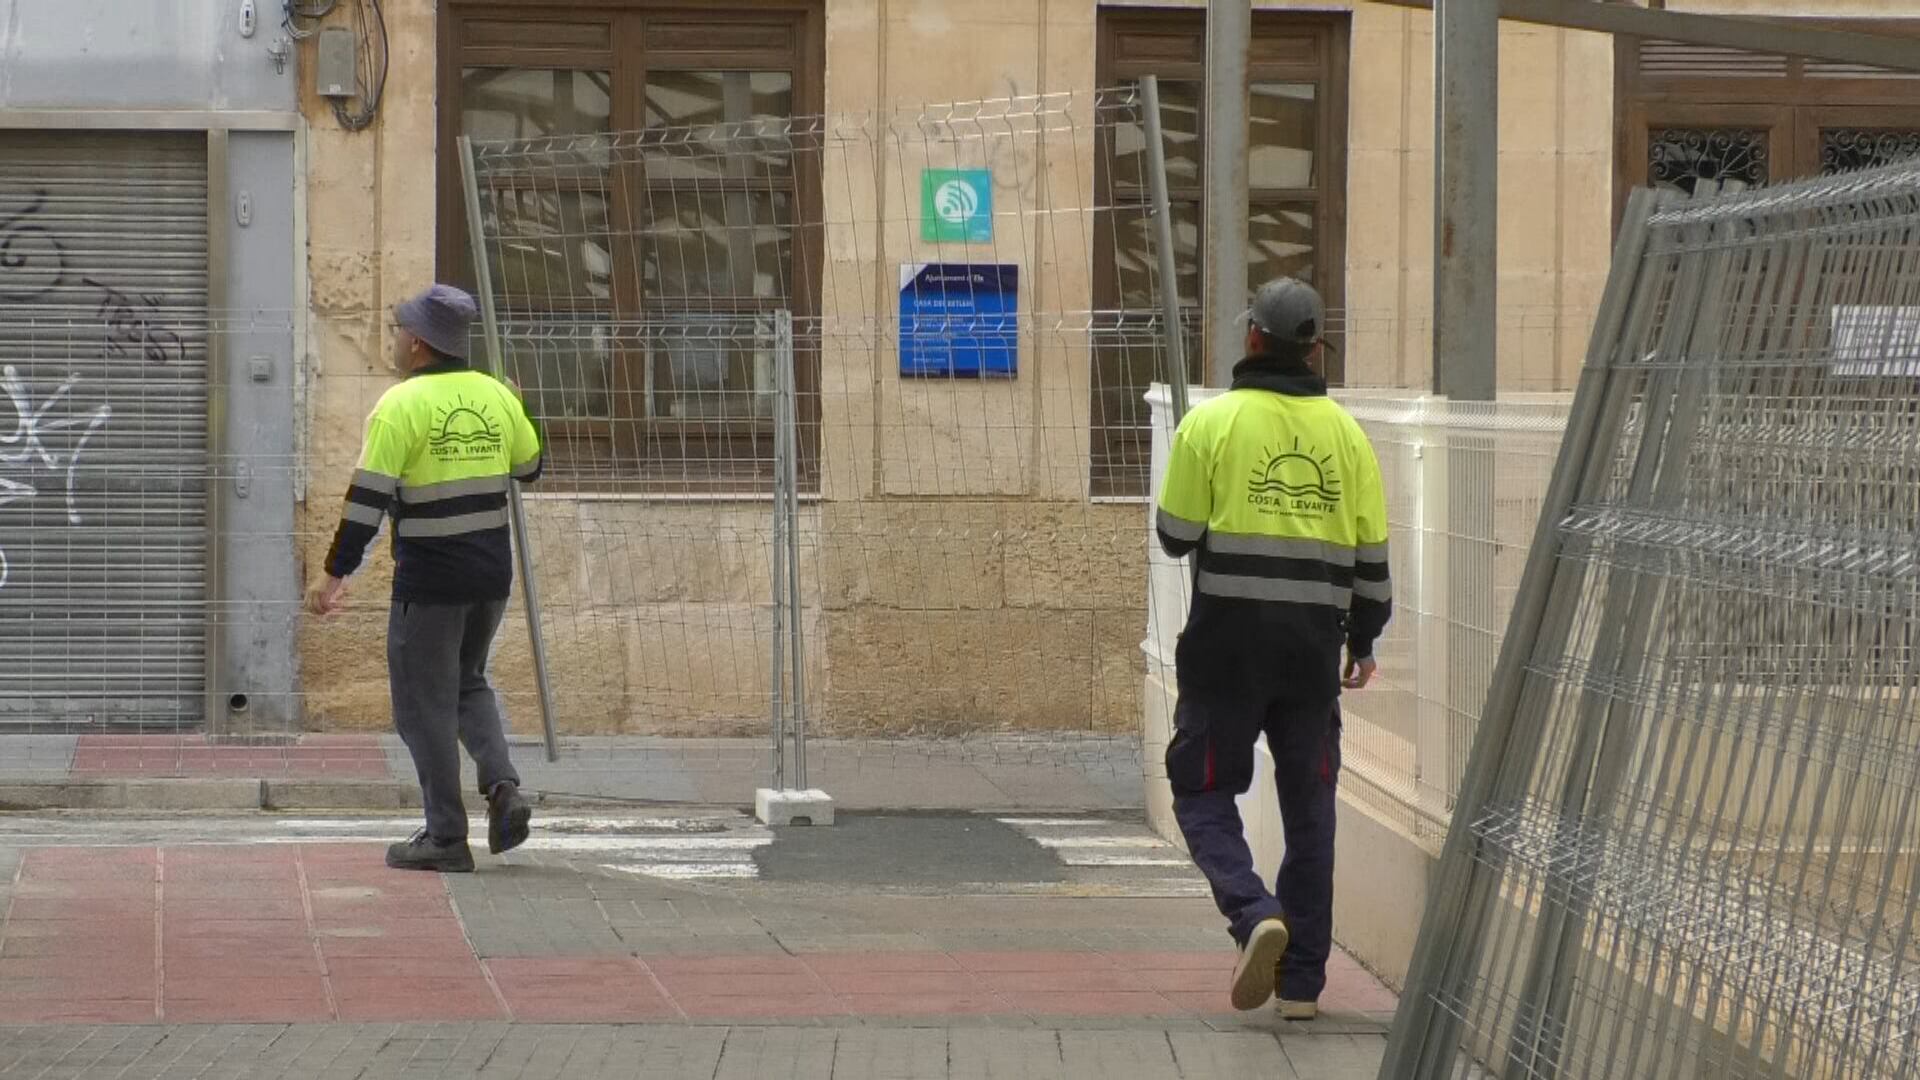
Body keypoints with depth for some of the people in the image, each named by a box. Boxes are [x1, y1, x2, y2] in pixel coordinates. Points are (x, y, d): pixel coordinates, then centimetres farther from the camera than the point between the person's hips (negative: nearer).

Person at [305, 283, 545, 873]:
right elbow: (529, 469, 18)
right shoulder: (496, 396, 4)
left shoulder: (401, 405, -12)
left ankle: (445, 837, 4)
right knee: (468, 683, 23)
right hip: (492, 574, 6)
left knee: (425, 702, 4)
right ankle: (502, 786, 2)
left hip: (429, 578, -6)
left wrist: (336, 574, -11)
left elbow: (368, 498, -15)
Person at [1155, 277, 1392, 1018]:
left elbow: (1176, 535, -4)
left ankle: (1254, 914, -19)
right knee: (1309, 807, 11)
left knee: (1204, 791, 7)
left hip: (1228, 635, -3)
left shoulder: (1211, 423, -5)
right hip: (1313, 642, 3)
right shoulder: (1344, 433, 5)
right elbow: (1371, 550, 7)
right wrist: (1364, 639, 19)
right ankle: (1302, 981, 13)